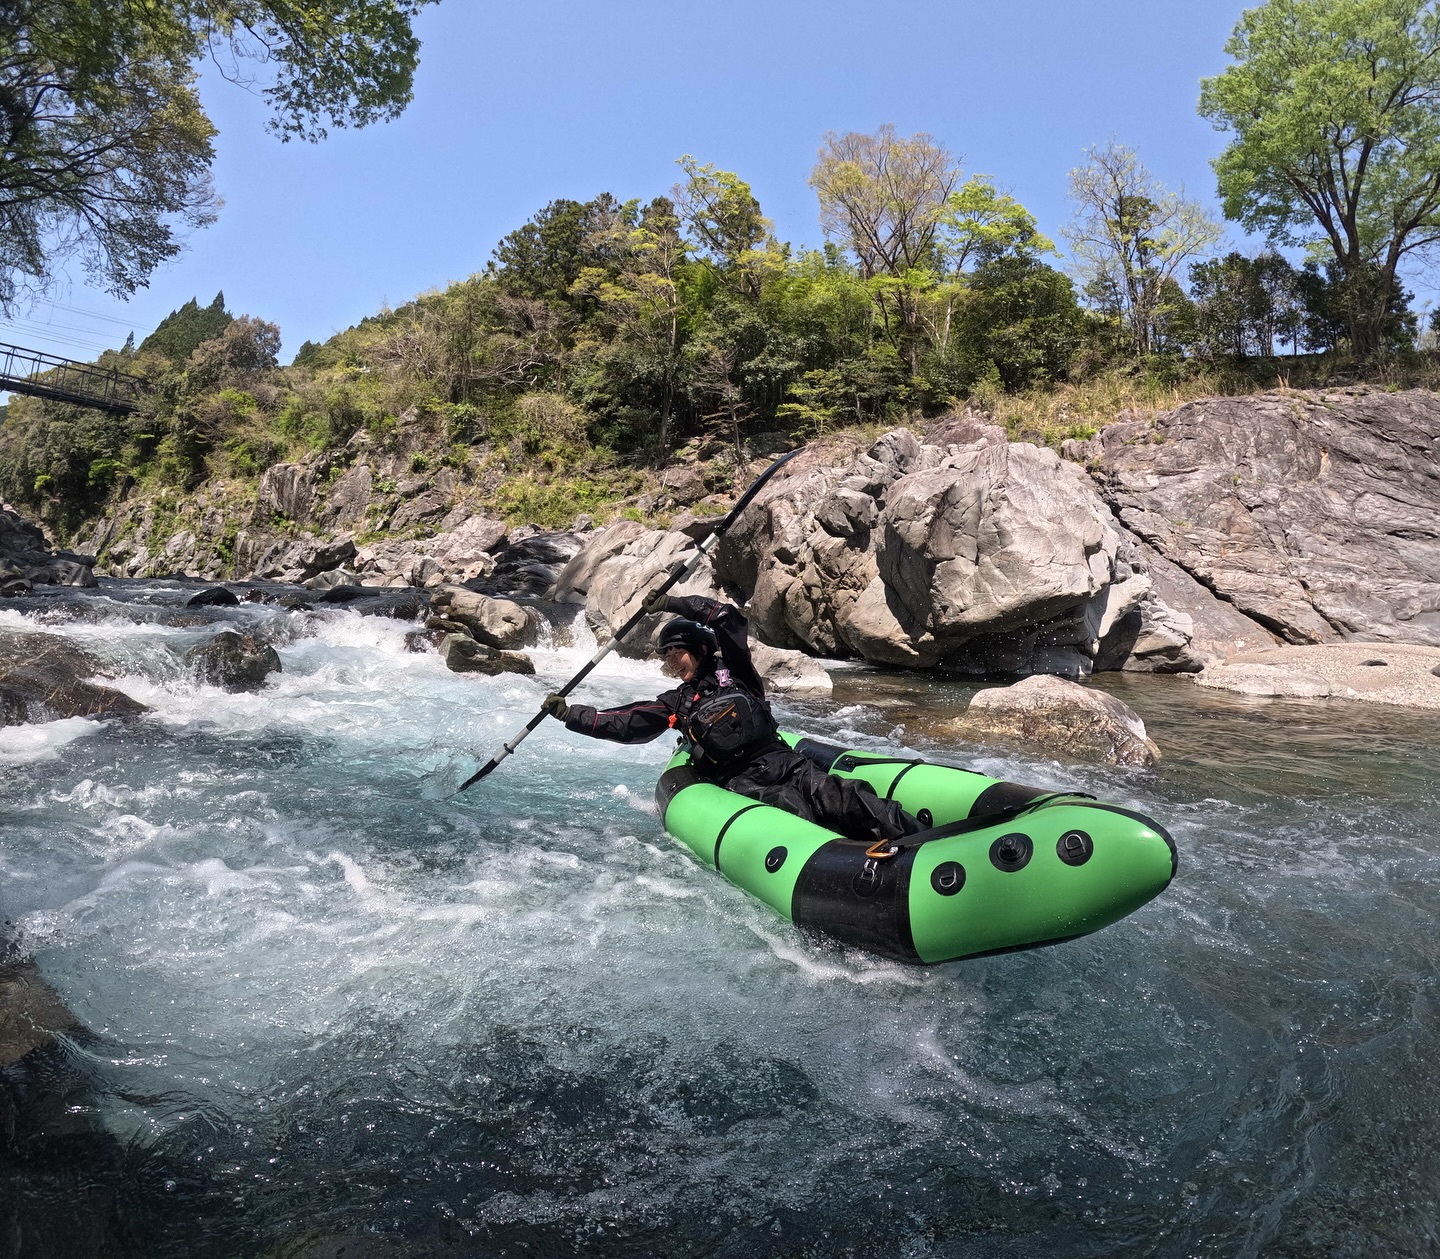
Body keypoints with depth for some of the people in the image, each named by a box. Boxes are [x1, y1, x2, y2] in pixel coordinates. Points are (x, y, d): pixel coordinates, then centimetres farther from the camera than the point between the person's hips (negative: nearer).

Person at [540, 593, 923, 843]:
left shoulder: (732, 671, 14)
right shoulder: (676, 705, 20)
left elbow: (729, 620, 0)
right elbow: (624, 723, 17)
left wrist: (675, 603, 1)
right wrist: (570, 713, 14)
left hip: (785, 763, 1)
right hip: (741, 784, -1)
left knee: (847, 799, -25)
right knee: (799, 815, -33)